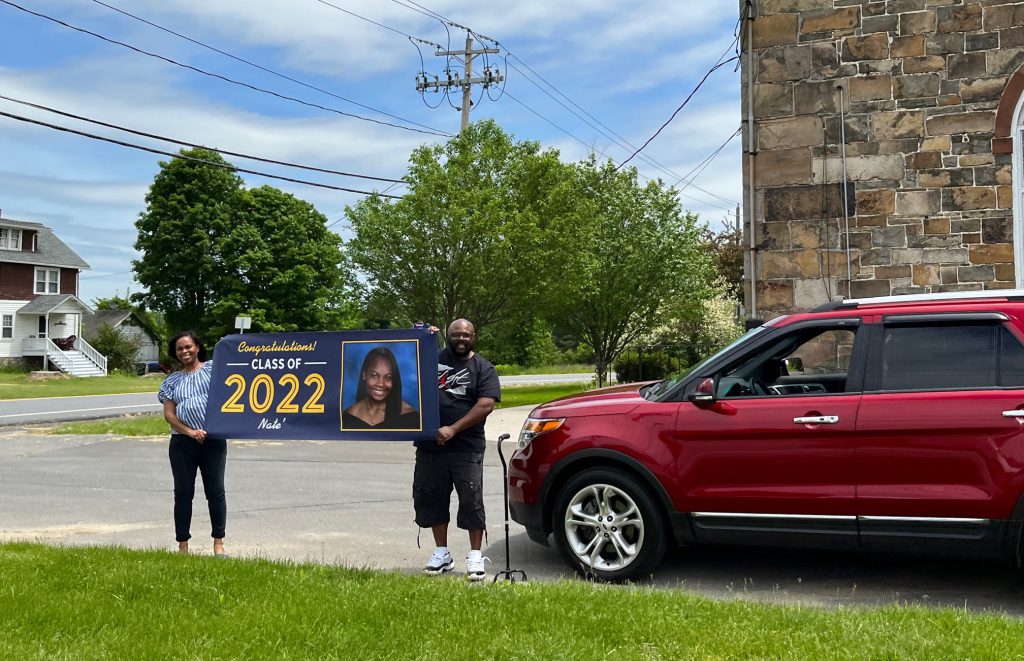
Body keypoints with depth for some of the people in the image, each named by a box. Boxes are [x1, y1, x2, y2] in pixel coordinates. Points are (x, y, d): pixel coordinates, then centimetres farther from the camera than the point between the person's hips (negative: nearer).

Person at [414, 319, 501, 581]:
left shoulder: (483, 369, 1)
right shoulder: (432, 358, 10)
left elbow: (486, 405, -10)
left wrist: (453, 429, -17)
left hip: (466, 448, -4)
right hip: (429, 446, 4)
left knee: (471, 501, -2)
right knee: (431, 499, 9)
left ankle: (475, 557, 9)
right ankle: (442, 554, 23)